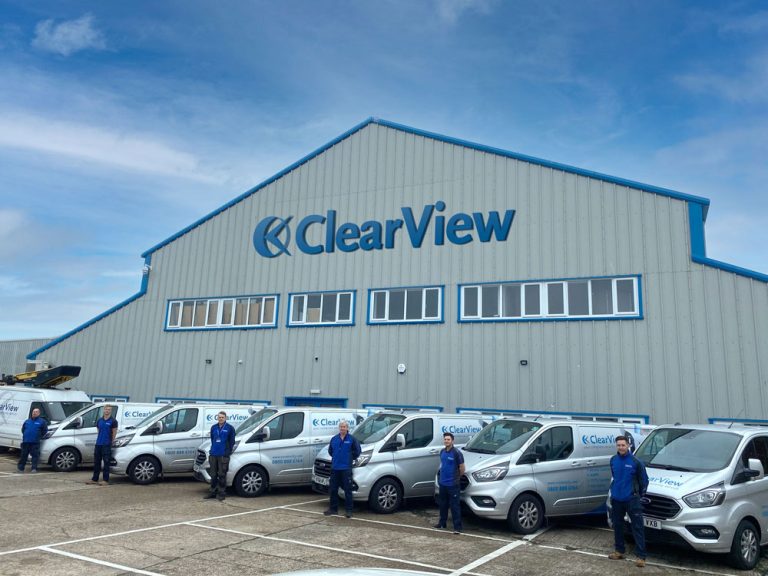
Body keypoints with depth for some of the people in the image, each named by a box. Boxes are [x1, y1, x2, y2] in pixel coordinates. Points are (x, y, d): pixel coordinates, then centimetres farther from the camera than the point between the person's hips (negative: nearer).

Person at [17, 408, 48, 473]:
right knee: (24, 455, 8)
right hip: (26, 441, 4)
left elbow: (45, 430, 3)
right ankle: (21, 468, 18)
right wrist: (25, 435, 15)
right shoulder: (27, 421, 15)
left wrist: (39, 437, 1)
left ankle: (34, 468, -1)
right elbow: (23, 429, 25)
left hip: (35, 442, -4)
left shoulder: (42, 421, 3)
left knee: (35, 455, -5)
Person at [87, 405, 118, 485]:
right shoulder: (99, 420, 11)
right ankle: (94, 479, 20)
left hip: (107, 445, -6)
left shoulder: (113, 421, -5)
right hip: (98, 444, 6)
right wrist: (99, 440, 13)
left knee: (106, 462, -2)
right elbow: (98, 432, 19)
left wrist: (111, 442, 3)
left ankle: (106, 480, 3)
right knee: (96, 462, 11)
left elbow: (114, 433, -1)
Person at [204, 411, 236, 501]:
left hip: (223, 455, -4)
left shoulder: (230, 428, -2)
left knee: (222, 475, -1)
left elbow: (232, 442, 0)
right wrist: (212, 450, 13)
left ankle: (221, 493, 8)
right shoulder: (213, 427, 11)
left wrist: (228, 452, -5)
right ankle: (212, 492, 22)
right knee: (213, 475, 12)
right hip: (213, 454, 4)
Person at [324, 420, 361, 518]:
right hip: (335, 468, 5)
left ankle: (349, 510, 4)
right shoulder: (334, 439, 8)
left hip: (346, 468, -5)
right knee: (333, 489, 10)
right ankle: (333, 508, 22)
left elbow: (357, 451, 0)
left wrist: (351, 458, 4)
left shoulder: (352, 439, -4)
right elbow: (330, 450, 21)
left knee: (348, 490, -3)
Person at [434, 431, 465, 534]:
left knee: (455, 506, -4)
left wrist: (457, 478, 3)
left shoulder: (457, 453, -15)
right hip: (442, 483, 7)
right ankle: (442, 523, 33)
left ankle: (457, 527, 1)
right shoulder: (442, 452, 6)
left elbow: (462, 468, -9)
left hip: (453, 484, -7)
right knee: (442, 504, 18)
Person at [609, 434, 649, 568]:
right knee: (617, 525, 15)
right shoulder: (613, 460, 2)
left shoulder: (635, 461, -12)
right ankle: (619, 551, 29)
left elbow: (644, 479, -1)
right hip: (616, 499, 5)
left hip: (632, 499, -5)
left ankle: (641, 556, 1)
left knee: (637, 527, -3)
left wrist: (641, 494, 6)